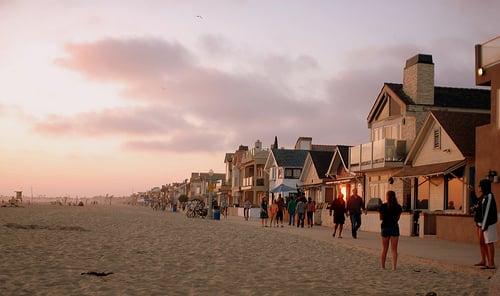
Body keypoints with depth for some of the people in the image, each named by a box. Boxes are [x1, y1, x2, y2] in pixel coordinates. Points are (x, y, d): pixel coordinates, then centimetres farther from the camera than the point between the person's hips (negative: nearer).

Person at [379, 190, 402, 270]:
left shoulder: (383, 206, -8)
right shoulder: (398, 207, -3)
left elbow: (381, 218, -2)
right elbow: (398, 218, 2)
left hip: (385, 228, -1)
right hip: (395, 228, 1)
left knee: (384, 249, 11)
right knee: (394, 249, 5)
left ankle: (383, 266, 15)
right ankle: (394, 267, -1)